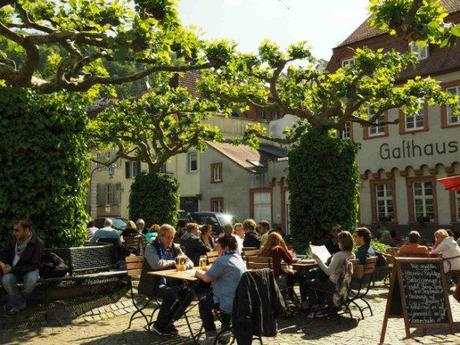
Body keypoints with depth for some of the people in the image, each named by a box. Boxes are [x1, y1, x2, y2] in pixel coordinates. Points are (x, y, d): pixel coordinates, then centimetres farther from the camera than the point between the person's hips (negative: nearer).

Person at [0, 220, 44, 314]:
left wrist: (13, 269, -24)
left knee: (31, 280, -35)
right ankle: (21, 303, -10)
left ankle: (16, 302, -6)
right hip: (12, 269, 3)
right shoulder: (14, 239, -5)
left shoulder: (37, 243, -19)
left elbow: (34, 265, -18)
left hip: (29, 270, -3)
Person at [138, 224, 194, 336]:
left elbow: (189, 262, 9)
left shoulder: (175, 248, 11)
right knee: (171, 293, -33)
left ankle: (168, 323, -3)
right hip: (154, 284, -5)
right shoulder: (150, 248, -5)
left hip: (171, 282, 6)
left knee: (187, 292, -20)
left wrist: (184, 266, -15)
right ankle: (159, 326, -12)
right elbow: (156, 264, -23)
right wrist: (172, 262, -9)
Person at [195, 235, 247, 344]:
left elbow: (207, 278, -12)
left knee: (203, 303, 16)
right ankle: (226, 329, 34)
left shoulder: (222, 260, -18)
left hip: (231, 304, -8)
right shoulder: (239, 258, 11)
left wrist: (199, 273, 8)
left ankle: (211, 336, 12)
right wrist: (204, 272, 19)